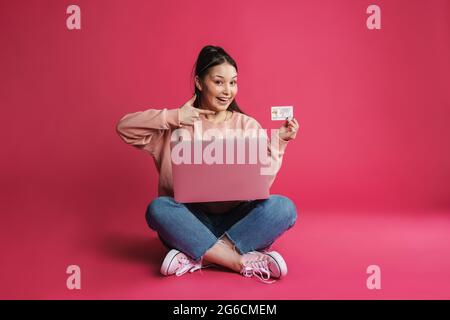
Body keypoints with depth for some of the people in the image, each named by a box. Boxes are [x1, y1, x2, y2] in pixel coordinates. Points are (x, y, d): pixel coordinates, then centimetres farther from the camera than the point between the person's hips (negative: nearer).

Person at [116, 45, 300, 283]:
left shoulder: (247, 125, 4)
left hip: (237, 220, 1)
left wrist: (278, 142, -17)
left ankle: (195, 257, -27)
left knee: (284, 207, -25)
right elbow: (124, 127, -6)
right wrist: (174, 116, -14)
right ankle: (243, 262, -29)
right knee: (157, 208, -31)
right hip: (191, 220, -1)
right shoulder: (178, 125, 2)